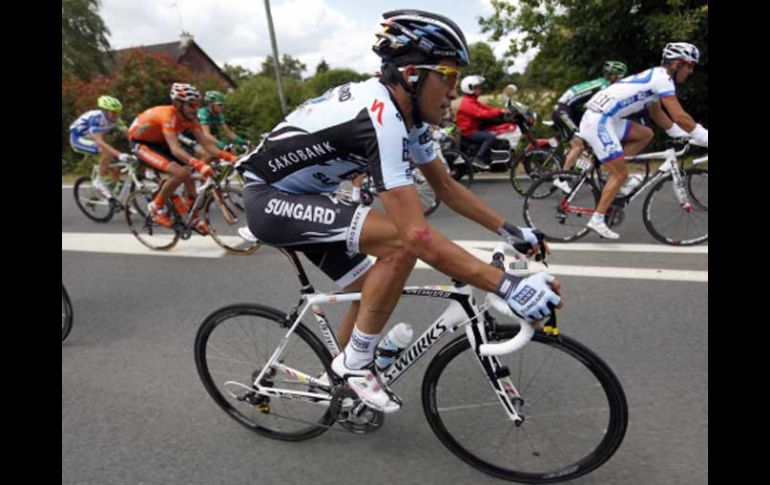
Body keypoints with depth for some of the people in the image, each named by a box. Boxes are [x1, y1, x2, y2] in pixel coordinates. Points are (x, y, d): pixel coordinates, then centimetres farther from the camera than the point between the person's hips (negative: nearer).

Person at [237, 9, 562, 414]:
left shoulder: (405, 111, 0)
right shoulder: (380, 118, -30)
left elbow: (446, 187, 8)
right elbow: (417, 235, -37)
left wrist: (508, 229, 4)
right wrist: (506, 286, -35)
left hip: (303, 197, 9)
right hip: (269, 199, -9)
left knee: (372, 290, 10)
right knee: (401, 242, -26)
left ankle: (340, 383, 32)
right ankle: (355, 364, -7)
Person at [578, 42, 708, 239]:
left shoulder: (654, 76, 22)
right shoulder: (662, 78, -7)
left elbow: (657, 114, 30)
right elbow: (680, 117, -12)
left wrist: (682, 134, 27)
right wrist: (704, 138, -3)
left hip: (602, 118, 9)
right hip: (599, 121, -9)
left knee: (645, 134, 16)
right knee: (621, 174, -2)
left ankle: (612, 174, 12)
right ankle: (597, 219, 2)